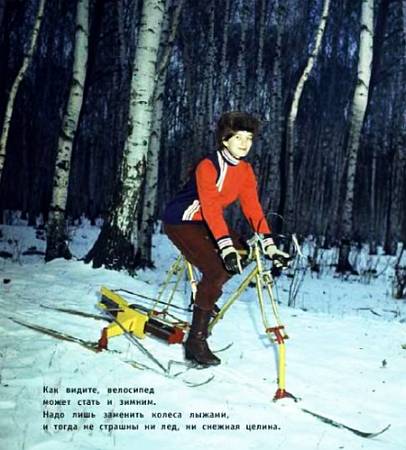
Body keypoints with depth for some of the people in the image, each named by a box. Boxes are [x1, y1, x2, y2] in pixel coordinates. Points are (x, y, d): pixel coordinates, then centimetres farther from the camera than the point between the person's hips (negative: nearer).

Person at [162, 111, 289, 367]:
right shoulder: (208, 167, -25)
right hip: (180, 221, -9)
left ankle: (205, 297, 26)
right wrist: (226, 247, -42)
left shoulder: (245, 170, -1)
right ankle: (196, 341, -16)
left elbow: (252, 207, -6)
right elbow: (211, 209, -34)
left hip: (204, 223, 9)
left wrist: (269, 245, -16)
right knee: (217, 269, -22)